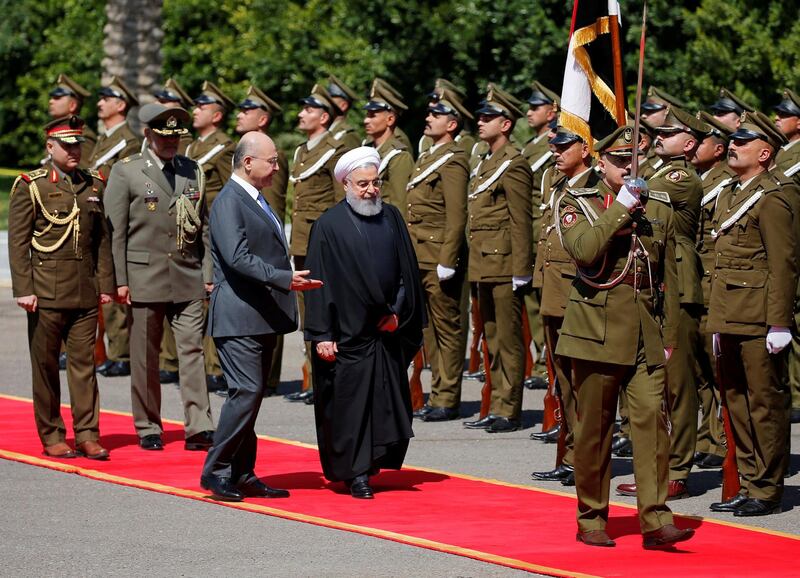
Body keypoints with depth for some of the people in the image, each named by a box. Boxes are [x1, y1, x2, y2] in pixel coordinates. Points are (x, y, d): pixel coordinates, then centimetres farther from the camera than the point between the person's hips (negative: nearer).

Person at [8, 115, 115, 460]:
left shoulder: (94, 185, 12)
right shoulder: (30, 186, -1)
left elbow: (102, 238, 14)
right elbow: (18, 241, -4)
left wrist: (105, 284, 8)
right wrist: (23, 289, -11)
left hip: (86, 290, 4)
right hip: (46, 290, -4)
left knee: (84, 363, 3)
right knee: (46, 365, 2)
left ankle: (87, 434, 5)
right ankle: (51, 436, 9)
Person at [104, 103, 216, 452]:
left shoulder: (193, 172, 11)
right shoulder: (126, 173, 0)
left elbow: (204, 227, 13)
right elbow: (115, 230, -3)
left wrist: (208, 273, 7)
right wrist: (120, 280, -8)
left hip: (188, 278, 3)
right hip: (144, 277, -3)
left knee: (192, 350, -3)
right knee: (145, 356, 4)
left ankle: (198, 428, -5)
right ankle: (148, 429, 14)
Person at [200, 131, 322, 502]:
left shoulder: (256, 201, 18)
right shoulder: (229, 202, -13)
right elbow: (238, 258, -23)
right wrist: (285, 279, -27)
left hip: (263, 317, 10)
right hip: (239, 317, -10)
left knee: (251, 395, 10)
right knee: (246, 392, -14)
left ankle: (242, 475, 14)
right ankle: (216, 471, -6)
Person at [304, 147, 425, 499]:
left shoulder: (391, 218, 8)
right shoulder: (329, 226, -5)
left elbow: (407, 271, 11)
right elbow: (319, 281, -7)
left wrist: (399, 312, -2)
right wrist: (322, 335, -12)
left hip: (388, 331, 4)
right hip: (348, 333, -4)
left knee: (388, 401, 7)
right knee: (351, 400, -2)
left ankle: (370, 460, 23)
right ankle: (356, 473, 4)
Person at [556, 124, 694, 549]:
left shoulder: (658, 209, 12)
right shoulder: (577, 204, 2)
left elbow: (668, 278, 15)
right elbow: (585, 250, -19)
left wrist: (670, 335, 10)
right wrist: (621, 207, -17)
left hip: (647, 337, 2)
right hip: (597, 333, -2)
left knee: (651, 418, -9)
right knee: (594, 428, 3)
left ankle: (655, 519, -11)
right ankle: (591, 519, 14)